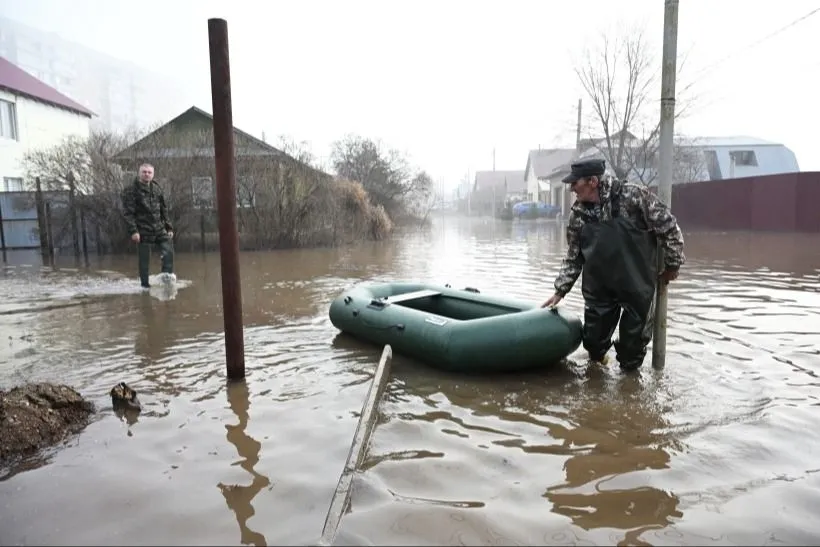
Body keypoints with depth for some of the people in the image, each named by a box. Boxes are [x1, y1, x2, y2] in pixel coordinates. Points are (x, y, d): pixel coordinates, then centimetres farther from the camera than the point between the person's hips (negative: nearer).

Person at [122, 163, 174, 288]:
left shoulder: (157, 189, 13)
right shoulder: (131, 191, -3)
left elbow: (164, 210, 18)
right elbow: (128, 213, -9)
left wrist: (169, 227, 13)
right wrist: (133, 231, -18)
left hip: (159, 229, 5)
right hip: (143, 230, -5)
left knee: (169, 252, -6)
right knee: (144, 260, 1)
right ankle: (145, 285, 12)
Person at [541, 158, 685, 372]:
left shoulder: (633, 196, -17)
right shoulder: (578, 213, -3)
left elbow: (668, 227, -8)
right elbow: (573, 256, 8)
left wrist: (673, 264, -1)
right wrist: (560, 290, 8)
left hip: (637, 284, -3)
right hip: (599, 288, 3)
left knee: (635, 333, 10)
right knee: (594, 333, 13)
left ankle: (630, 369, 35)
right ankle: (596, 356, 43)